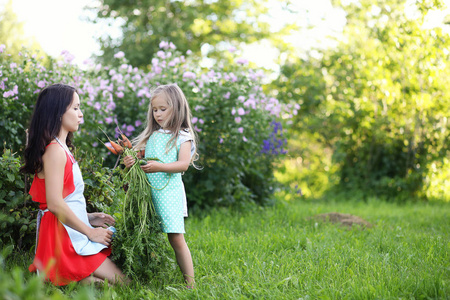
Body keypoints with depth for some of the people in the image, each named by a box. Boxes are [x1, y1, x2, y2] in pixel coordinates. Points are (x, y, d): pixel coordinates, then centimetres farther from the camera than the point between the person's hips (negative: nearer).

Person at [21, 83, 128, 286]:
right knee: (122, 283, -13)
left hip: (70, 231, 10)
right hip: (63, 235, -10)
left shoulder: (61, 149, 16)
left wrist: (88, 218, 13)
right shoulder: (55, 150, -16)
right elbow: (55, 204, -21)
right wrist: (90, 231, -13)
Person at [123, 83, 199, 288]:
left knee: (176, 238, -9)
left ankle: (190, 283, -3)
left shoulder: (182, 137, 2)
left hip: (169, 192, -5)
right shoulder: (151, 136, 18)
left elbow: (184, 164, -10)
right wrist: (131, 162, -5)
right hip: (147, 192, 5)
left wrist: (159, 167, -23)